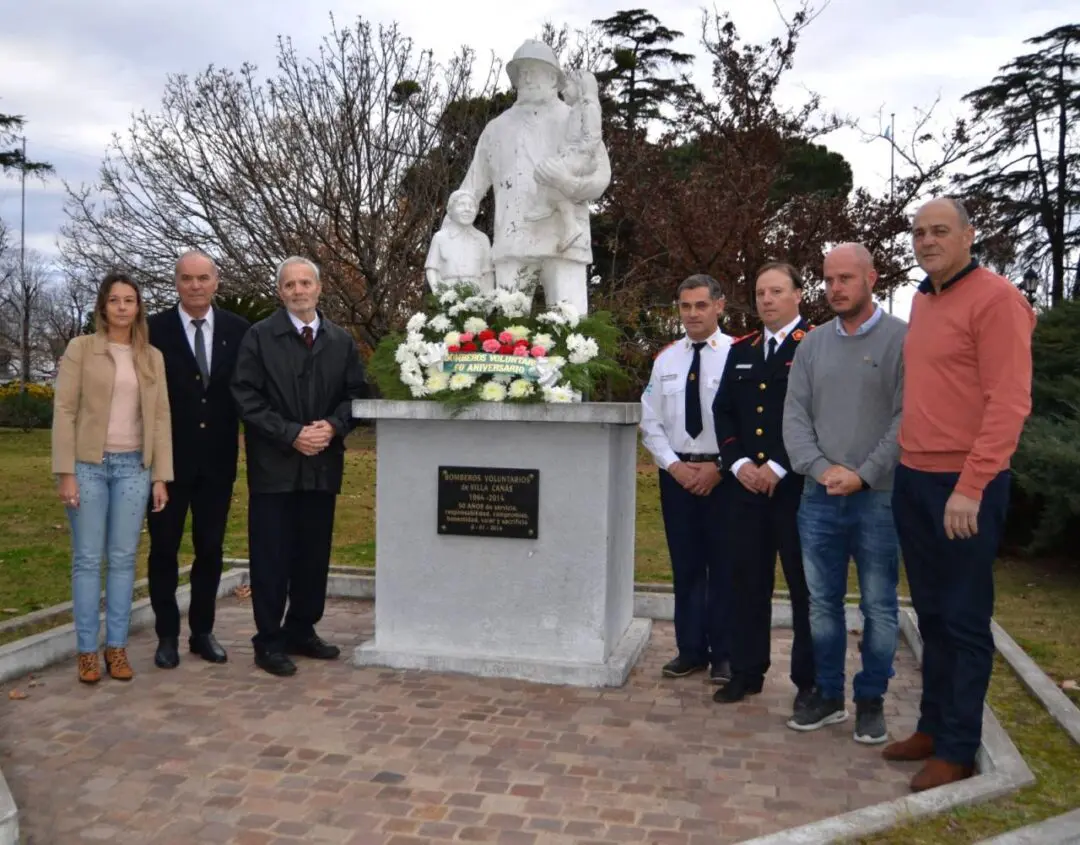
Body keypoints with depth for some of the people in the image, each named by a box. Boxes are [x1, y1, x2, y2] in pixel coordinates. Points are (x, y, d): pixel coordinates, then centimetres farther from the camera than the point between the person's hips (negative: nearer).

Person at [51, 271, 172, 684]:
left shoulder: (152, 357, 8)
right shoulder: (80, 348, 0)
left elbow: (160, 418, 7)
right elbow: (64, 411, -4)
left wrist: (160, 476, 2)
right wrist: (65, 473, -10)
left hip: (133, 467, 2)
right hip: (88, 465, -2)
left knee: (123, 559, 5)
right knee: (87, 559, 2)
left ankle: (116, 647, 14)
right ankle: (87, 651, 10)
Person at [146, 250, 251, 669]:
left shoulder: (238, 330, 1)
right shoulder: (154, 329, -4)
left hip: (217, 459, 2)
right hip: (168, 458, -2)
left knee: (210, 548, 10)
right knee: (164, 548, 8)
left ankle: (202, 631, 24)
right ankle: (167, 635, 21)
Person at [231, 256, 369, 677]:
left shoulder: (342, 340, 9)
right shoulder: (259, 336, -1)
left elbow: (355, 393, 8)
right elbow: (246, 397, -7)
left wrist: (333, 426, -10)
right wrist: (291, 434, -15)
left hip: (323, 465, 4)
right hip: (274, 465, -3)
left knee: (314, 556, 11)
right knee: (271, 558, 2)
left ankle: (302, 631, 26)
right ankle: (269, 642, 13)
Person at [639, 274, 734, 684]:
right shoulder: (665, 359, 7)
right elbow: (650, 422, 7)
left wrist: (718, 467, -12)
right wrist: (673, 464, -5)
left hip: (724, 473, -4)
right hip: (676, 472, 4)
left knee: (724, 566, 6)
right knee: (685, 565, 11)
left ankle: (723, 654, 18)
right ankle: (690, 649, 22)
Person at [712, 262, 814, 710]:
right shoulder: (740, 350, 15)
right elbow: (723, 410, 12)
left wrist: (779, 467, -15)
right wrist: (738, 463, -3)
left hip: (798, 484, -5)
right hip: (747, 484, 5)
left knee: (805, 584, 5)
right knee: (748, 580, 10)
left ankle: (810, 680, 17)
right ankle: (746, 672, 21)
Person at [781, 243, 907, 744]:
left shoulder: (902, 339, -4)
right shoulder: (813, 344, 9)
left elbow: (908, 418, -9)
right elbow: (795, 416, 6)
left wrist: (864, 475, -14)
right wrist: (822, 468, -9)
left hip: (879, 497, -4)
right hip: (819, 496, 4)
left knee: (879, 607, 6)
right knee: (822, 603, 11)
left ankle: (871, 701, 21)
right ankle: (827, 694, 25)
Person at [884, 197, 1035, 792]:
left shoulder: (995, 298, -11)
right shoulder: (922, 301, 13)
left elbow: (1010, 402, -18)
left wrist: (970, 487, -21)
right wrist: (907, 462, 9)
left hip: (964, 486, -7)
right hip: (913, 480, 8)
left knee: (964, 620, 4)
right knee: (931, 615, 16)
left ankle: (959, 748, 17)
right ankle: (932, 726, 29)